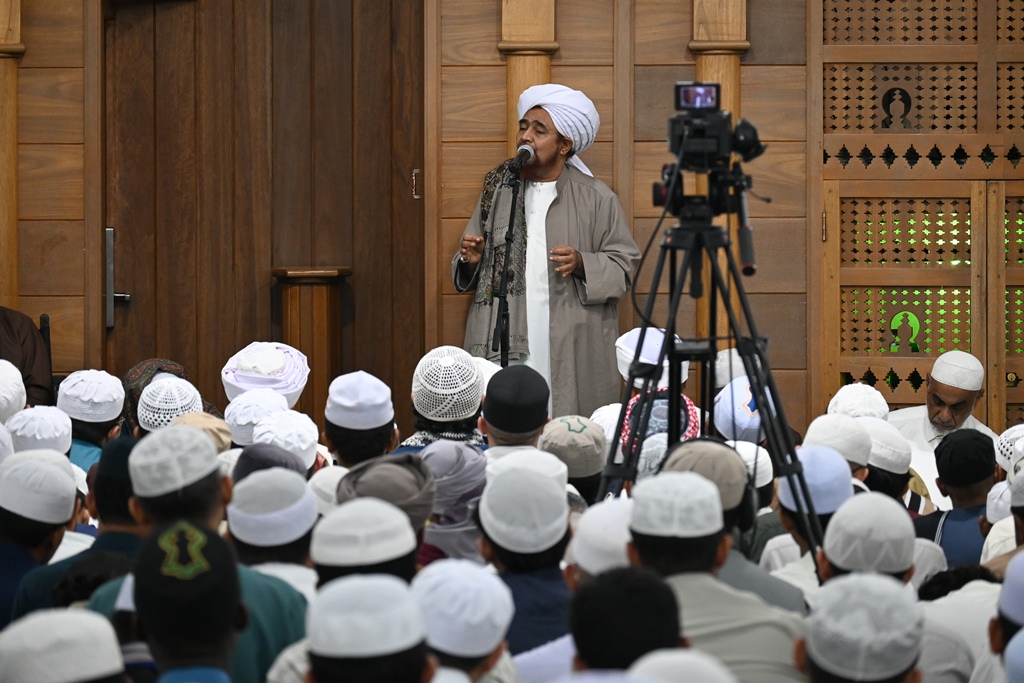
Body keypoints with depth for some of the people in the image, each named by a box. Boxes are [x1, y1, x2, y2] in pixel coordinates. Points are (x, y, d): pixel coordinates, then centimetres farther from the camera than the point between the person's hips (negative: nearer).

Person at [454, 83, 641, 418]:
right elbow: (465, 276, 21)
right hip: (502, 347, 2)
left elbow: (624, 265, 2)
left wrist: (582, 264, -15)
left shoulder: (596, 198, 5)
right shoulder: (497, 192, 15)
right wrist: (471, 261, -1)